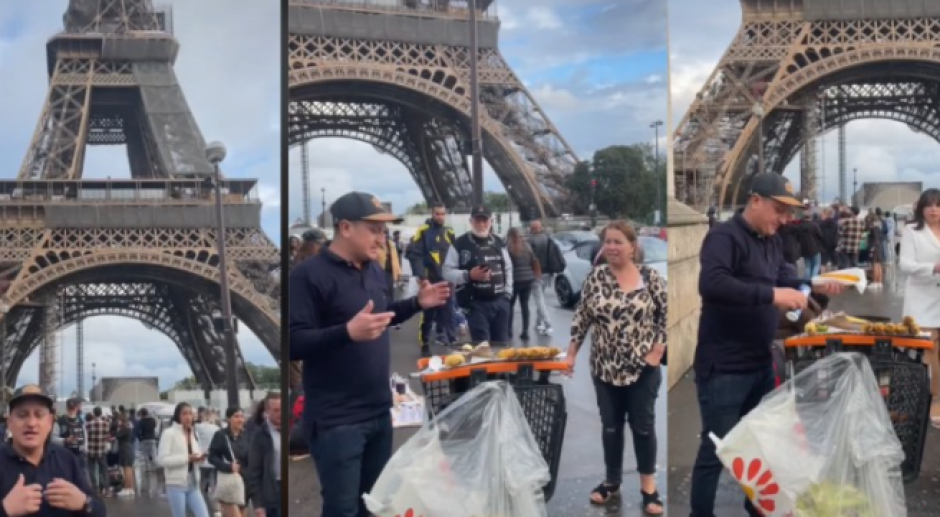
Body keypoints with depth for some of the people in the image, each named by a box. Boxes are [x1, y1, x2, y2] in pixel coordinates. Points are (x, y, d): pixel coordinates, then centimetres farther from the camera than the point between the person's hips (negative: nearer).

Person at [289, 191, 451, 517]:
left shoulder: (374, 270, 10)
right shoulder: (310, 275, -15)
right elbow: (294, 344, -21)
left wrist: (417, 303, 10)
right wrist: (348, 332, -34)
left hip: (379, 410, 8)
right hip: (337, 420, -8)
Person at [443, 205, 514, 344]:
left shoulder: (498, 243, 11)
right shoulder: (460, 244, -6)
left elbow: (508, 268, 20)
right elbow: (447, 272, -6)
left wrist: (507, 293, 10)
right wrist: (469, 275, -20)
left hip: (500, 301, 5)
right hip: (476, 303, -5)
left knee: (502, 343, 9)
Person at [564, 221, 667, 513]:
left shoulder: (650, 277, -6)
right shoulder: (596, 277, -1)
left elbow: (666, 315, -1)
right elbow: (582, 317, 4)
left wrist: (658, 349, -8)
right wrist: (571, 353, 2)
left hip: (643, 367, -2)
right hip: (605, 368, 2)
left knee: (643, 425, 5)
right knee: (611, 425, 12)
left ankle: (648, 487, 16)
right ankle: (612, 481, 26)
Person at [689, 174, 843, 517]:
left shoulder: (773, 241, 12)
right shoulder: (724, 236, -16)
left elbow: (783, 278, 22)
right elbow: (711, 283, -32)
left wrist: (815, 287, 2)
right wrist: (771, 295, -34)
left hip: (761, 363, 9)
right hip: (724, 367, -9)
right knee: (716, 449, -1)